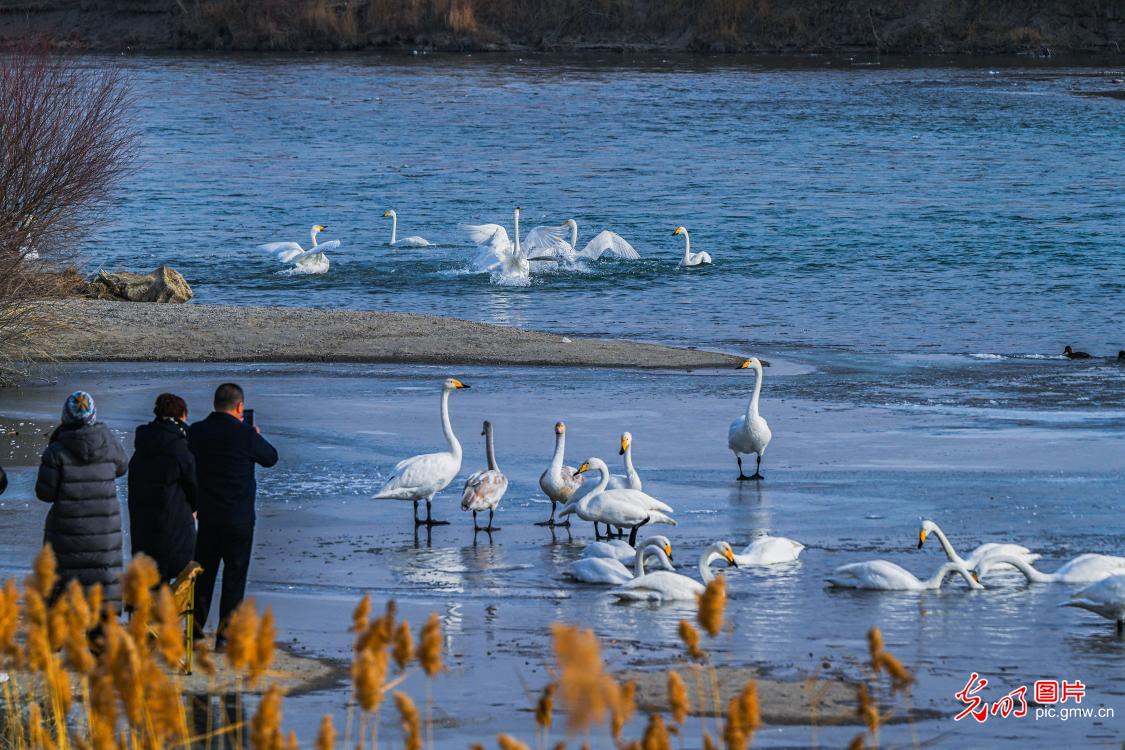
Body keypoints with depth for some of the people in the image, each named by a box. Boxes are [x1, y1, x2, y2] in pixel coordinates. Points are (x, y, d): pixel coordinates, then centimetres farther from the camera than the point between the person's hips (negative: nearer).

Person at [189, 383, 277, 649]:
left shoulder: (196, 432, -3)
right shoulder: (245, 435, -14)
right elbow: (270, 458, 3)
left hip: (205, 516, 4)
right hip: (239, 518, -4)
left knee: (202, 574, 15)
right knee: (234, 576, 4)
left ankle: (195, 631, 18)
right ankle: (225, 635, 3)